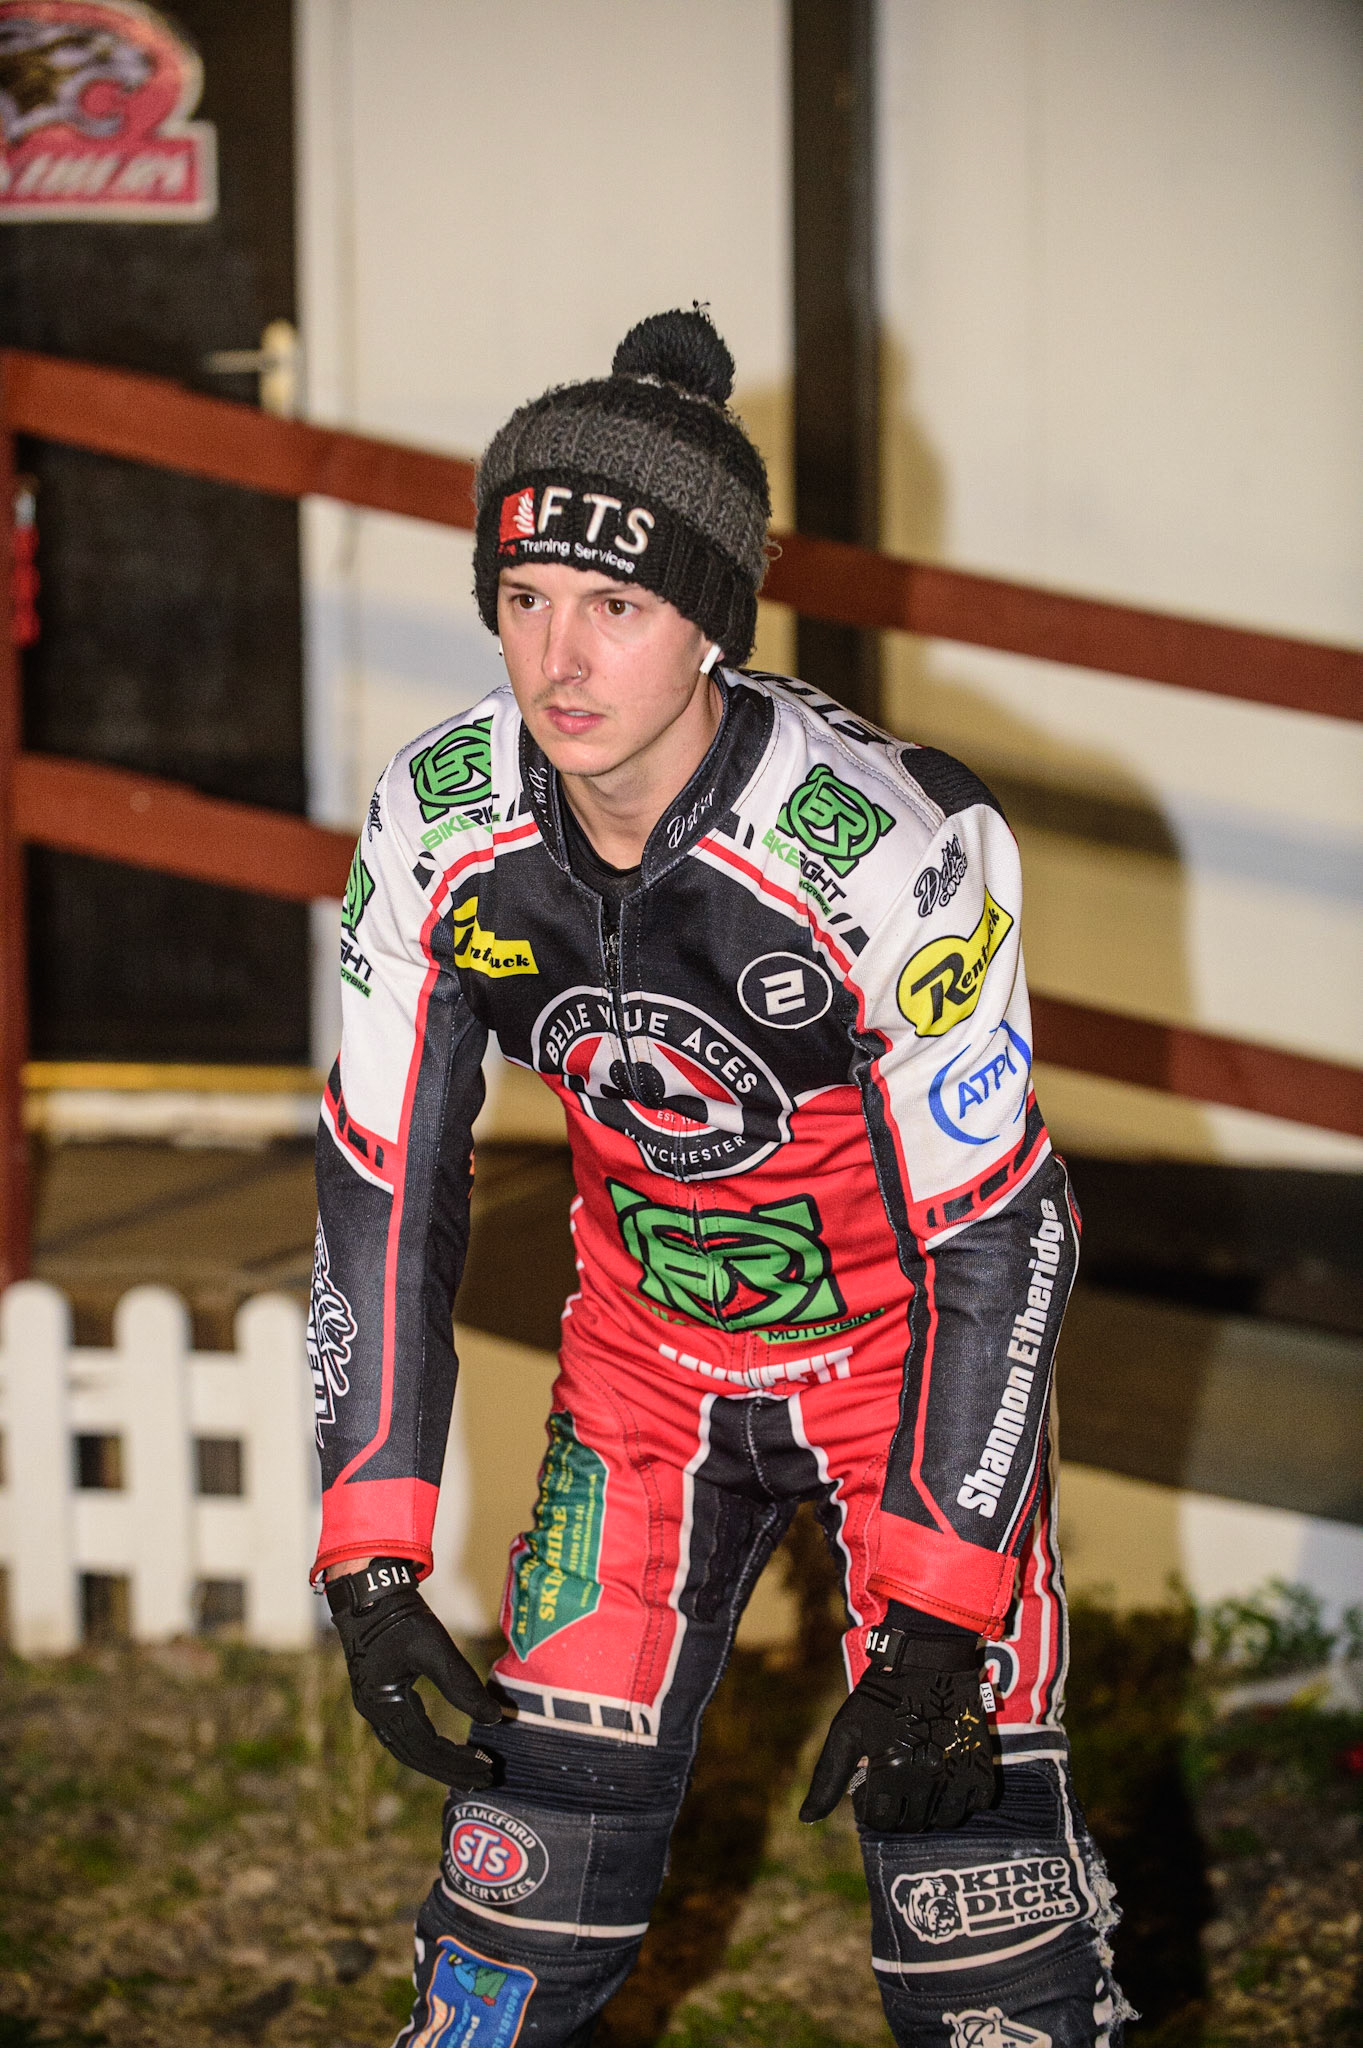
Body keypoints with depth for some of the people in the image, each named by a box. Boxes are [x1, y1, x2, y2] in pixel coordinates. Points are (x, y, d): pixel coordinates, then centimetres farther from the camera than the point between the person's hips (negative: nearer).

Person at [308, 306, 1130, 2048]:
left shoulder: (893, 846, -29)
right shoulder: (438, 825, -16)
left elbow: (999, 1241, -22)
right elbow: (384, 1185, -7)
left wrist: (935, 1623, -22)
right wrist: (371, 1553, -11)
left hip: (910, 1359, -3)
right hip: (645, 1362, 3)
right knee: (533, 1873, 0)